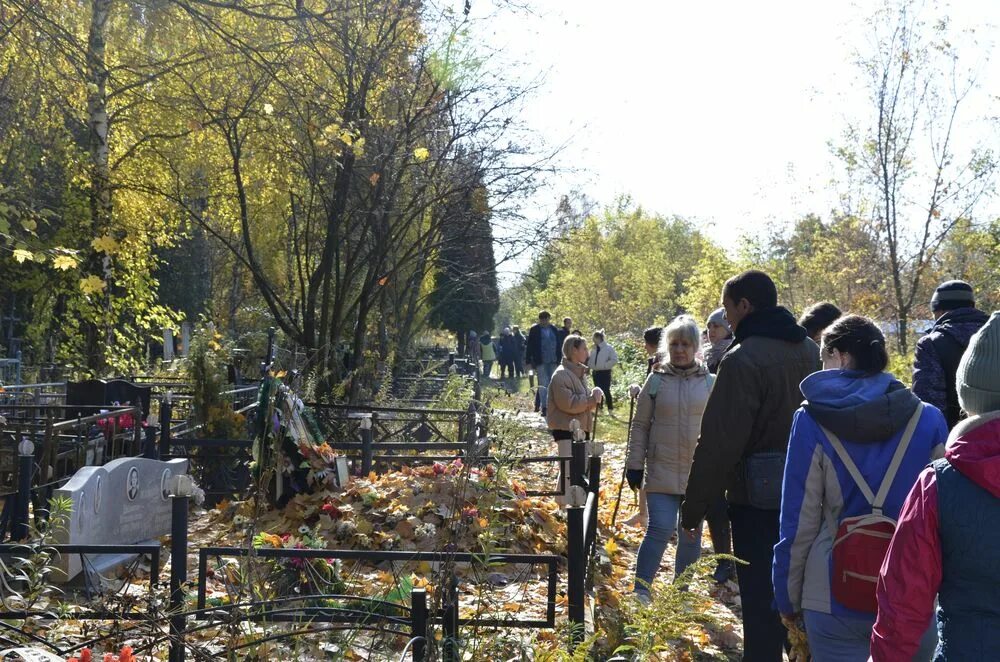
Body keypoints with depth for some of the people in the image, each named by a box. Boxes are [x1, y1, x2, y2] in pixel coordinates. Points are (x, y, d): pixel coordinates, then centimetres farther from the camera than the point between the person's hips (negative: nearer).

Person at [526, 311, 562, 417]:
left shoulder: (554, 329, 10)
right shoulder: (534, 330, -2)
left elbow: (558, 345, 14)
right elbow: (529, 346, -2)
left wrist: (559, 360, 9)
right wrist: (528, 361, -6)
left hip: (553, 362, 4)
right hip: (540, 362, -4)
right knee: (543, 385, -5)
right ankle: (544, 407, -4)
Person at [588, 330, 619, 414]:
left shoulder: (609, 348, -9)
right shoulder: (594, 349, 8)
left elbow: (614, 360, -12)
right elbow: (590, 361, 15)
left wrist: (604, 365, -15)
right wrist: (590, 368, -1)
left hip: (605, 372, -6)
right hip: (596, 372, 6)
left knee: (606, 391, -6)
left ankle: (610, 409, 2)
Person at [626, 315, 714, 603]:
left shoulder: (710, 383, 3)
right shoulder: (656, 381, 1)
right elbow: (640, 425, 5)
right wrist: (635, 465, 2)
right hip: (662, 472, -2)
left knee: (692, 534, 12)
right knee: (660, 529, -12)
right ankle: (641, 590, -3)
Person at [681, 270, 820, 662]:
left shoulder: (743, 359, -18)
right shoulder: (810, 351, 6)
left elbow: (719, 443, -19)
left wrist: (694, 508, -10)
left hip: (758, 497, -7)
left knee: (761, 599, 1)